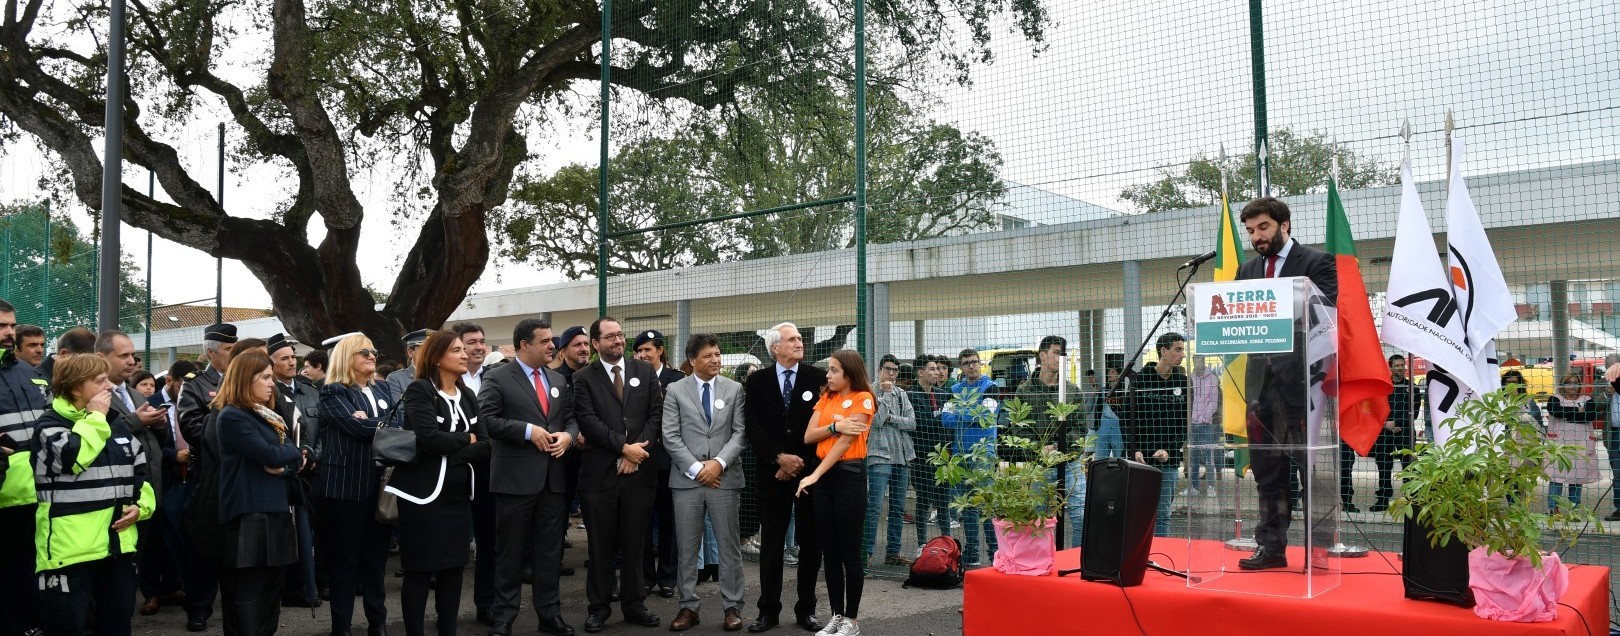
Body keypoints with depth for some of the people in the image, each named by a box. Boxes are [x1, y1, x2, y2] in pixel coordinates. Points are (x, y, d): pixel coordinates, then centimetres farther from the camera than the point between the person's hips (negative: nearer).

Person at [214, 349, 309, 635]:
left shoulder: (268, 415, 17)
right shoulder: (232, 417, -10)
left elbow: (297, 455, 12)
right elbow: (269, 455, -18)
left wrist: (286, 465, -10)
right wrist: (290, 452, 2)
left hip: (276, 511, 9)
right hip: (249, 515, -9)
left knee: (270, 593, 13)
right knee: (248, 596, -4)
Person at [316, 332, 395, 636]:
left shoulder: (382, 389, 15)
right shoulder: (334, 392, -5)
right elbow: (357, 427, -19)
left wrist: (369, 421, -12)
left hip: (379, 484, 6)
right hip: (347, 486, -6)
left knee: (376, 557, 14)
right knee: (345, 561, 3)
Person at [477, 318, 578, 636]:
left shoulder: (559, 380, 13)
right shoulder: (498, 379, -6)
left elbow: (571, 417, 16)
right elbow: (485, 420, -15)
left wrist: (567, 435, -7)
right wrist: (528, 431, -19)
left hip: (552, 478, 5)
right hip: (516, 478, -5)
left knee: (550, 550, 11)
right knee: (510, 551, 4)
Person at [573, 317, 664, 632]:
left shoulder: (645, 371, 8)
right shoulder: (583, 378, 1)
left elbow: (657, 414, 2)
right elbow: (588, 421, -10)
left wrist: (637, 451, -9)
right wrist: (624, 447, -15)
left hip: (639, 470, 2)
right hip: (600, 472, -2)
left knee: (635, 543, 9)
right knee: (601, 544, 6)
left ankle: (634, 605, 19)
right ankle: (599, 607, 16)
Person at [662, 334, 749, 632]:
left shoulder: (735, 389, 6)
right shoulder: (675, 390, 3)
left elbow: (740, 433, 0)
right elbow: (670, 436, -3)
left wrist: (718, 462, -13)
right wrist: (695, 468, -10)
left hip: (725, 478, 0)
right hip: (687, 479, 0)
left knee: (729, 546, 4)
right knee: (687, 548, 6)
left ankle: (732, 606, 12)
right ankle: (688, 606, 15)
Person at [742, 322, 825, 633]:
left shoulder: (818, 378, 2)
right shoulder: (756, 382, 4)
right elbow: (753, 427, -2)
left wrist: (801, 463, -7)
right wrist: (779, 458, -12)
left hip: (810, 473, 0)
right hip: (772, 473, 0)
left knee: (810, 544, 6)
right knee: (771, 545, 4)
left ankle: (806, 609, 16)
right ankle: (769, 610, 12)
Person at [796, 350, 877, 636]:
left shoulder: (862, 399, -8)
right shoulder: (826, 398, 12)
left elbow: (845, 442, -15)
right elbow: (809, 436, 2)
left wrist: (815, 475, -19)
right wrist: (835, 426, -16)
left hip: (849, 475, -6)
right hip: (823, 476, 6)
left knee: (850, 551, 0)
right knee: (829, 552, 9)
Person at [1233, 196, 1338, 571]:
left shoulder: (1317, 263, 0)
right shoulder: (1247, 270, 17)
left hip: (1301, 378, -6)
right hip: (1261, 379, 6)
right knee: (1266, 469, 9)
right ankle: (1271, 546, 16)